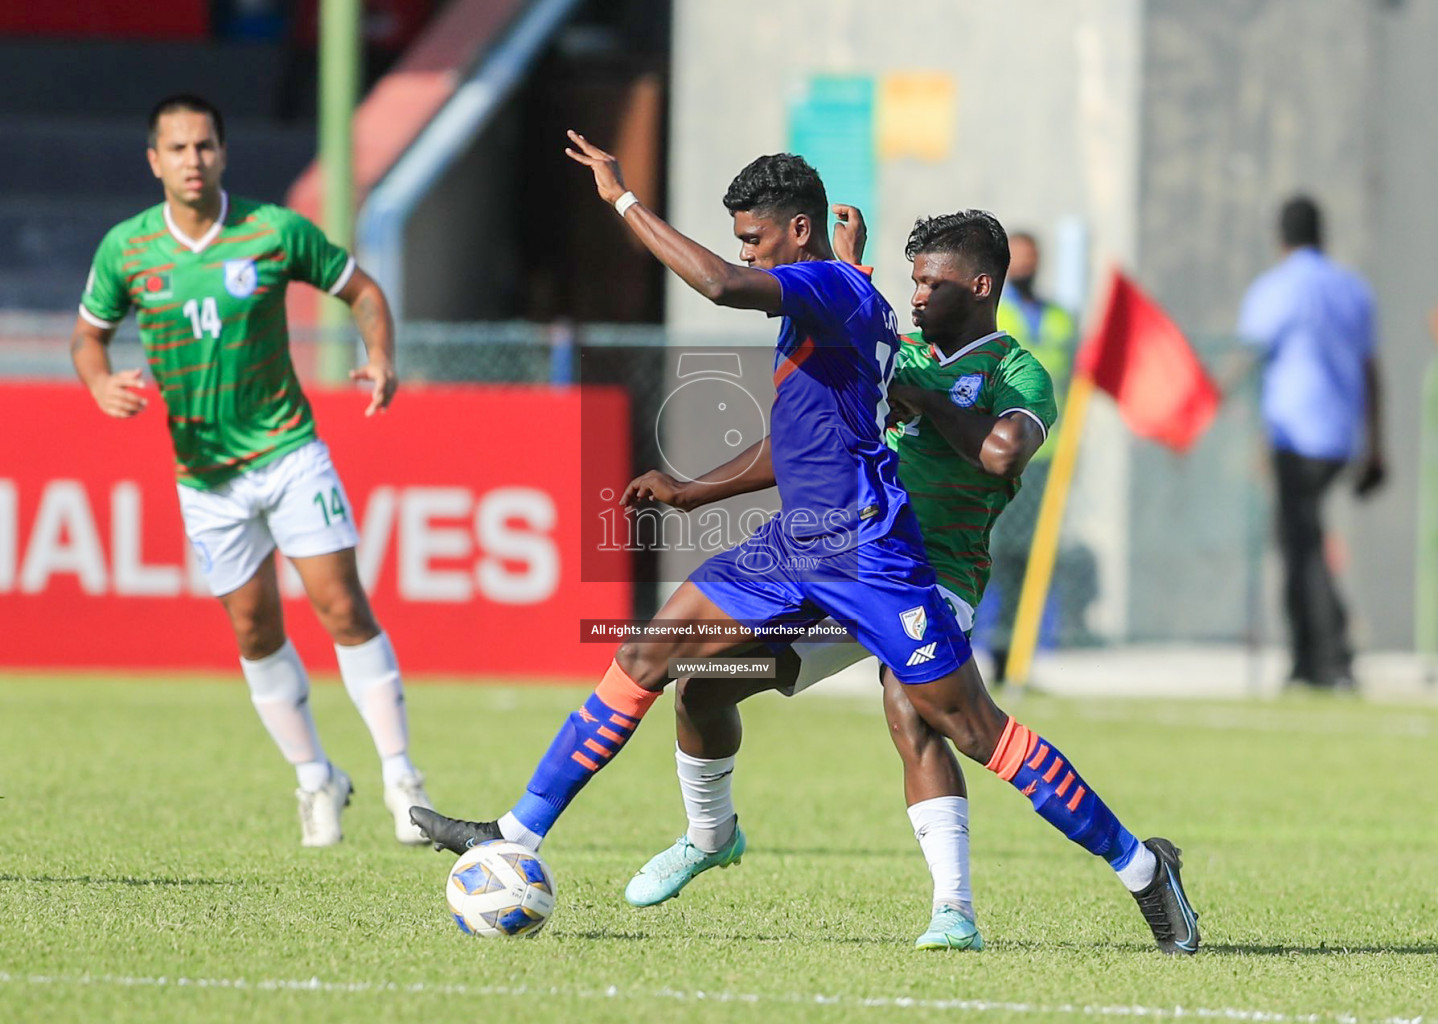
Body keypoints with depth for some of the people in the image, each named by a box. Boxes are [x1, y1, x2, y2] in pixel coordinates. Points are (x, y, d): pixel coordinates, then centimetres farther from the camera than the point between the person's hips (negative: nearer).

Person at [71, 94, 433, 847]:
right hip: (205, 473, 2)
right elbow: (88, 335, 11)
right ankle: (315, 779, 22)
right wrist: (101, 385, -11)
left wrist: (380, 360, -15)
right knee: (256, 630, 6)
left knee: (342, 606, -10)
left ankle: (400, 776, -5)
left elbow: (361, 290, 3)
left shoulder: (276, 232, -8)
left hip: (289, 451, -2)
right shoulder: (126, 249, -4)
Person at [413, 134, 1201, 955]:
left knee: (973, 729, -6)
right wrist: (690, 490, 31)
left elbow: (721, 282, -30)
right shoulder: (821, 301, 16)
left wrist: (624, 199, -23)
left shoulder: (836, 287, -13)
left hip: (866, 548, -10)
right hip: (795, 542, 10)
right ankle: (519, 835, 7)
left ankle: (1138, 865, 5)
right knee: (643, 656, 4)